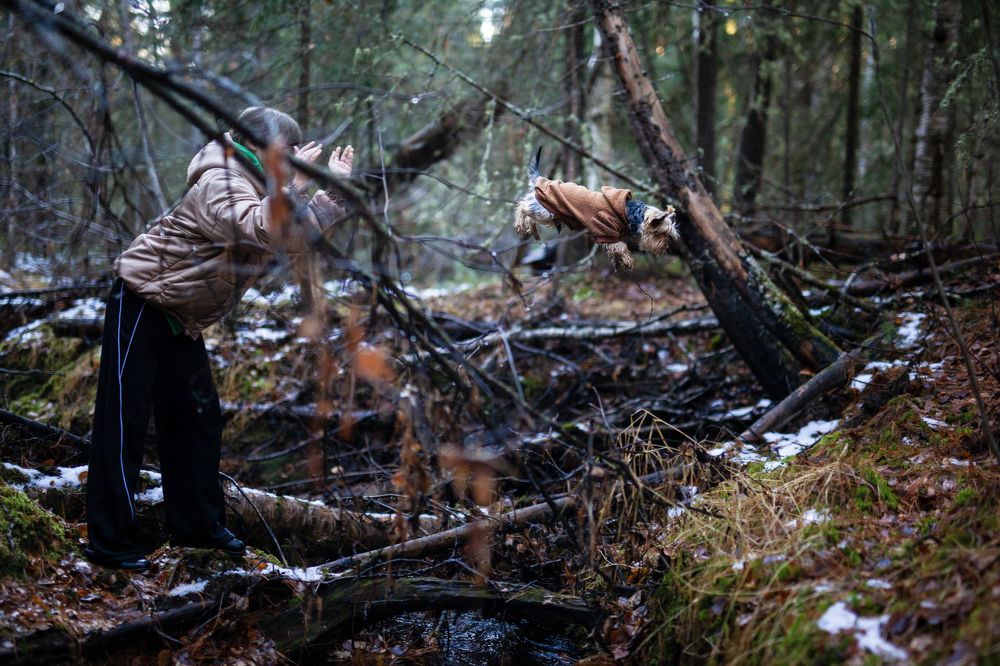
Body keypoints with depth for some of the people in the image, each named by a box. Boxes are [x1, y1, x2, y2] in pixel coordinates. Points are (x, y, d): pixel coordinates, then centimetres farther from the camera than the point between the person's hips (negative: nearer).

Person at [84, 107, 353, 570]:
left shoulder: (261, 191, 7)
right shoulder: (221, 187, -24)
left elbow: (304, 227, 15)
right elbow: (261, 232, -42)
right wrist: (294, 183, -43)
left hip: (182, 315, 10)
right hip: (141, 302, -10)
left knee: (197, 417, 12)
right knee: (124, 421, -7)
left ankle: (196, 524, 22)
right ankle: (109, 542, -4)